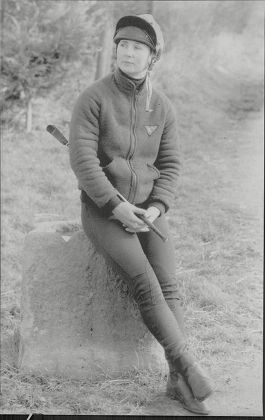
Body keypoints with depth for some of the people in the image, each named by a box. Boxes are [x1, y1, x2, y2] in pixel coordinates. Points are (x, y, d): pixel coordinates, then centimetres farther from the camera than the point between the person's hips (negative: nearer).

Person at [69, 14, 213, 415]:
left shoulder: (163, 108, 3)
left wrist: (155, 210, -14)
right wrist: (118, 207, -26)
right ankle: (188, 365, -18)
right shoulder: (92, 97, -10)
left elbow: (169, 167, 4)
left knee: (168, 285, -18)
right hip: (102, 210, -4)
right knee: (145, 284, -25)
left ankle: (177, 380, -15)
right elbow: (82, 160, -18)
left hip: (145, 210, 4)